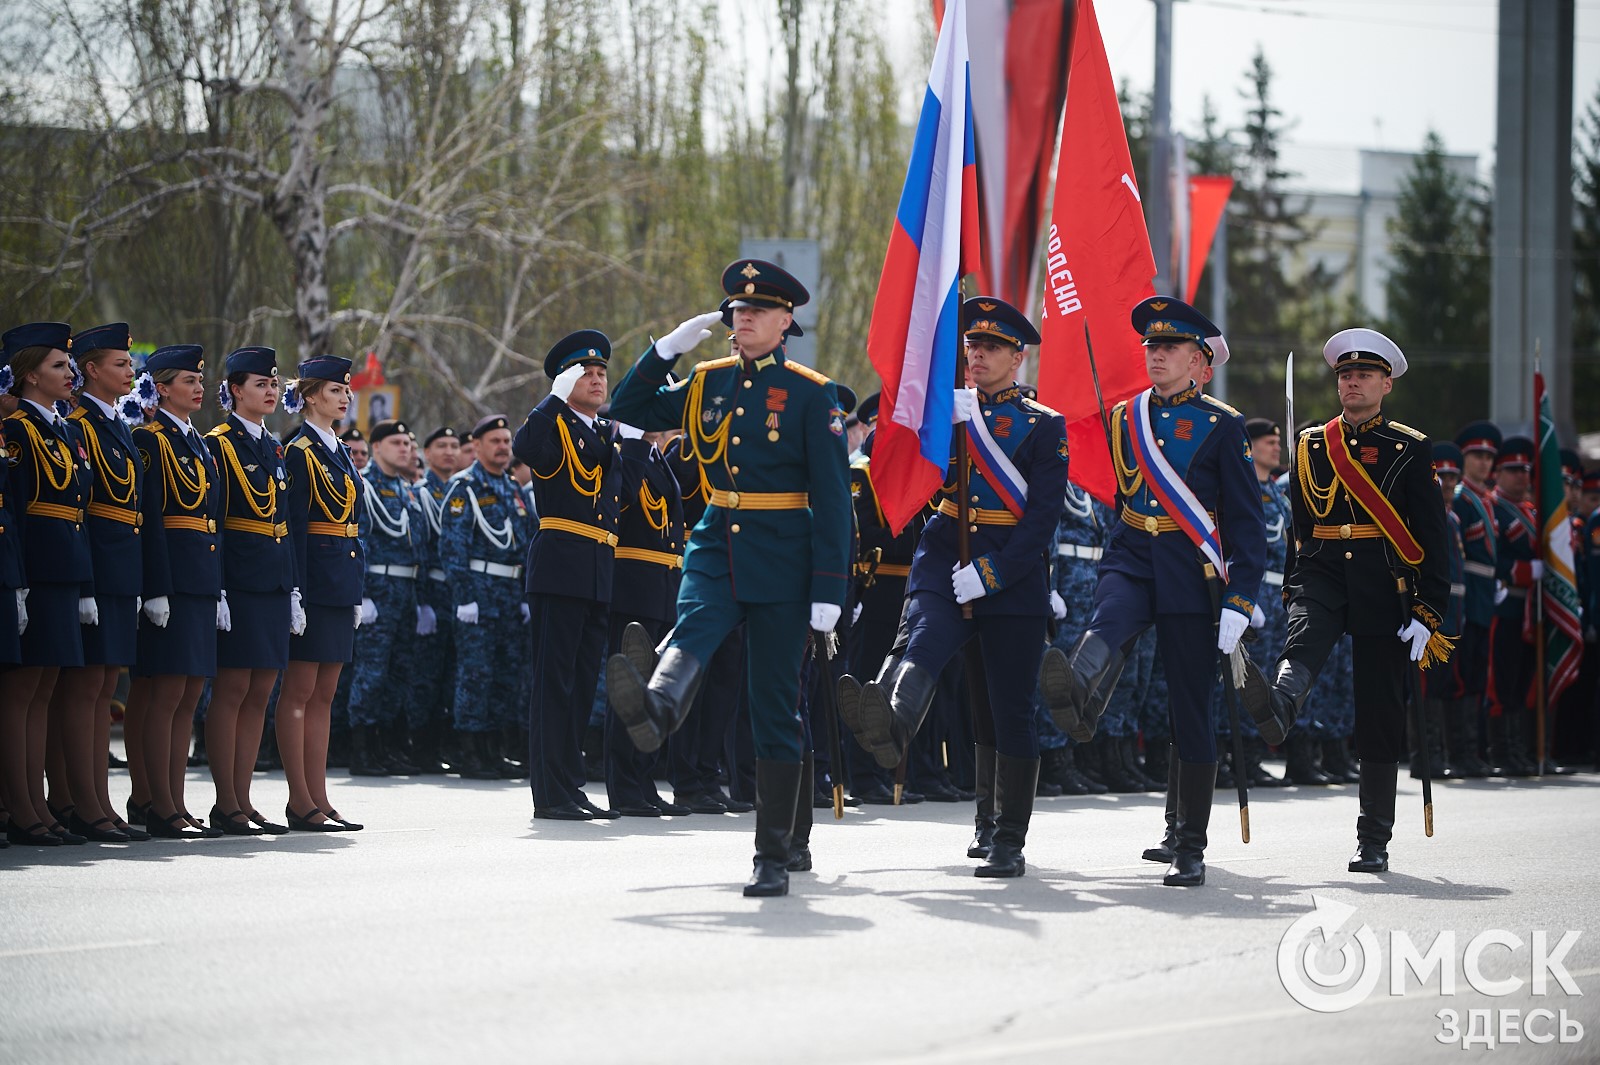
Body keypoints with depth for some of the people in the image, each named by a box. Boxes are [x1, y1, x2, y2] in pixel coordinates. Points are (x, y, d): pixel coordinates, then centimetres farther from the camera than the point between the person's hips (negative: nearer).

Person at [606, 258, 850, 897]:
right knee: (692, 631, -31)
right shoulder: (706, 384, 10)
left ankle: (773, 859, 2)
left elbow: (833, 497, -5)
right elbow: (627, 412, 17)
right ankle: (656, 708, -64)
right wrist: (669, 347, 4)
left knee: (775, 707, 0)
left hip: (782, 562, -3)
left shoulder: (811, 394, -3)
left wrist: (829, 588, -12)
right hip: (716, 549, 3)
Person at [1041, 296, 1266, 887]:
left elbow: (1247, 522, -3)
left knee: (1190, 713, 1)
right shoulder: (1124, 418, 11)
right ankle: (1077, 699, -67)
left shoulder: (1222, 426, -1)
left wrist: (1240, 600, -11)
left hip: (1191, 574, -2)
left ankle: (1190, 848, 8)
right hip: (1130, 561, 2)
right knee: (1108, 623, -34)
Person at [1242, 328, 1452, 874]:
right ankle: (1278, 706, -65)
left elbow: (1433, 537, 0)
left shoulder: (1411, 450, 4)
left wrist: (1428, 611, -8)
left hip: (1385, 587, -1)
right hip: (1322, 575, 1)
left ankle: (1374, 841, 7)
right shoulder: (1310, 446, 12)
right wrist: (1293, 591, 11)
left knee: (1380, 716, 1)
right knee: (1304, 643, -33)